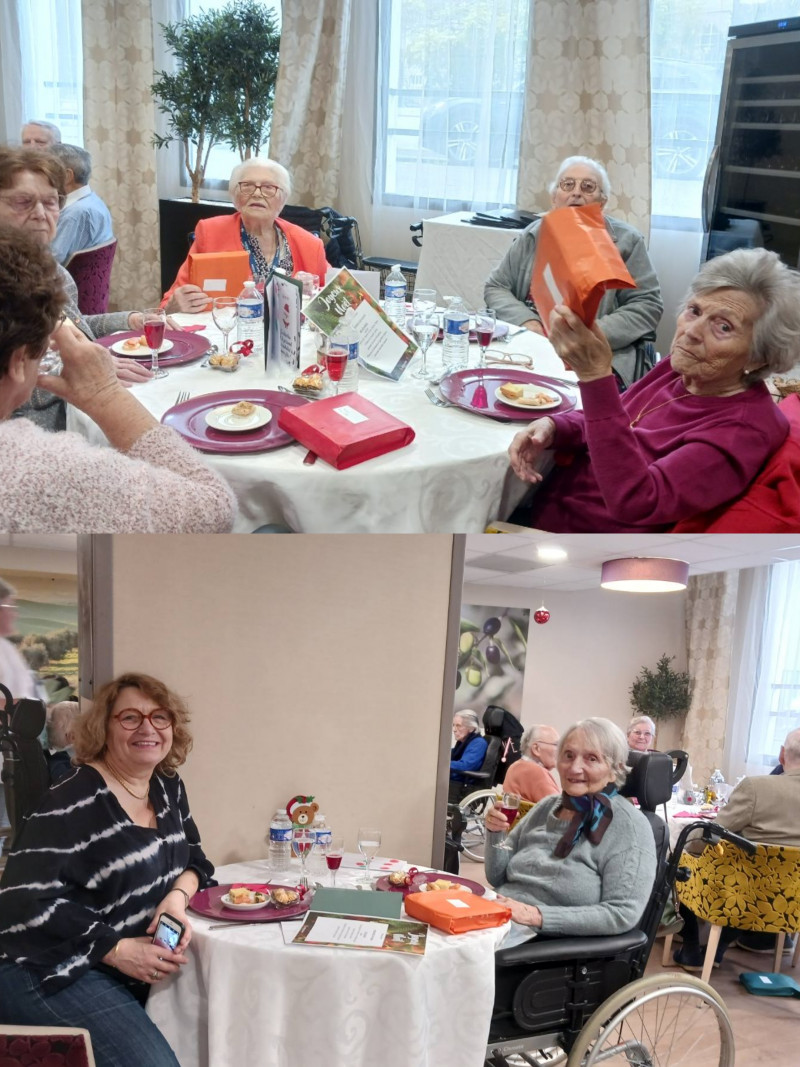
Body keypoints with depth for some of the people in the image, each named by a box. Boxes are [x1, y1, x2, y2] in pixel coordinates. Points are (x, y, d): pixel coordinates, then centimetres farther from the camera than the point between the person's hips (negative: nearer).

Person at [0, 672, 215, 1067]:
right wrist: (117, 949, -24)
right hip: (54, 973, -7)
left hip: (138, 972, 8)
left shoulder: (168, 787, 7)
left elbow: (194, 860, 14)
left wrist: (177, 896, -10)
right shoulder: (74, 800, -16)